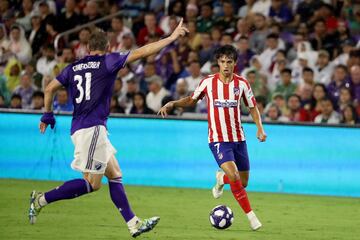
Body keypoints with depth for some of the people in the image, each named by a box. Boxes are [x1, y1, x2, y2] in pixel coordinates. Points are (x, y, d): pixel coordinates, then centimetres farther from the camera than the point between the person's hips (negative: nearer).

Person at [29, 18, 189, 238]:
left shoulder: (74, 67, 14)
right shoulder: (107, 61, -2)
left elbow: (50, 89, 12)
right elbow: (142, 52, -5)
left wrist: (48, 115, 25)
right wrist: (172, 38, -1)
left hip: (80, 128, 8)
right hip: (92, 128, -8)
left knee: (115, 176, 9)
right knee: (92, 183, -4)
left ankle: (134, 224, 5)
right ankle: (41, 200, -4)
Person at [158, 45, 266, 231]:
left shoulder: (242, 83, 0)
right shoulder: (208, 82, -4)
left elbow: (253, 107, 10)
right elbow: (192, 100, 10)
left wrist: (260, 128, -4)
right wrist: (172, 104, -5)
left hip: (238, 138, 3)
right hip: (218, 139, -3)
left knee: (243, 182, 7)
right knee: (234, 176, -23)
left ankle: (221, 179, 42)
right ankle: (250, 215, -13)